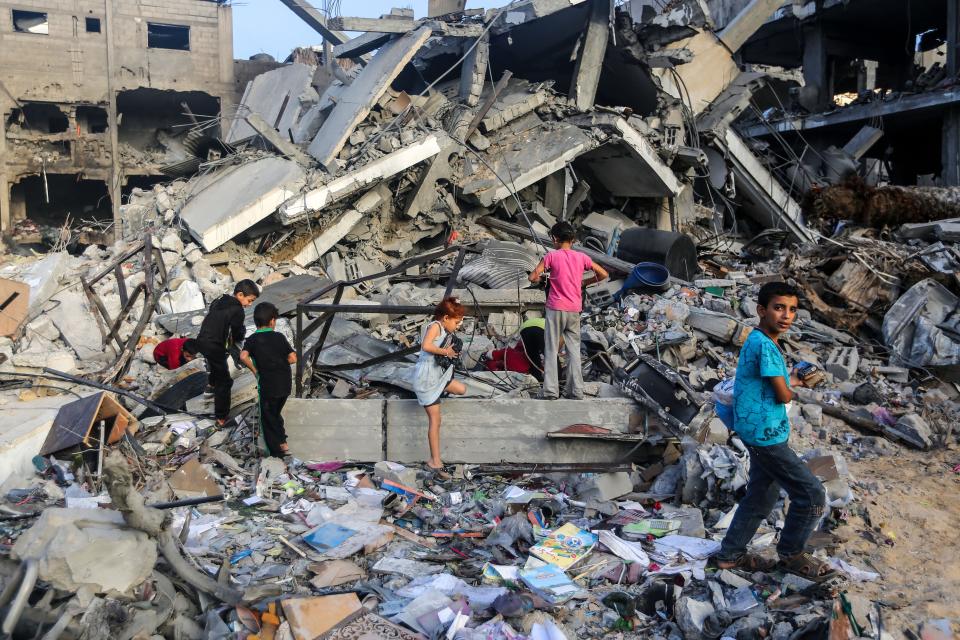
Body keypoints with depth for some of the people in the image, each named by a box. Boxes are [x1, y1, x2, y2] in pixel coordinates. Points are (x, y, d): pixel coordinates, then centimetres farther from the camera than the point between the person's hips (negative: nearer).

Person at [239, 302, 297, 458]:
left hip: (267, 386, -3)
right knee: (275, 414, 24)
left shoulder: (252, 340, -5)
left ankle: (279, 448, 9)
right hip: (285, 385, 3)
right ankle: (282, 439, 27)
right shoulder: (279, 337, -1)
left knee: (268, 419, 12)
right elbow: (293, 358, -6)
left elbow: (243, 356, -24)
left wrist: (254, 369, -9)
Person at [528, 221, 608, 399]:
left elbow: (533, 278, -8)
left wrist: (540, 278, 14)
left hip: (556, 308, -3)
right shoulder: (581, 257, 3)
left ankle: (550, 390, 0)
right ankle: (576, 391, 8)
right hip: (574, 310, 3)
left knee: (551, 350, 3)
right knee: (574, 350, 8)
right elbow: (603, 274, 7)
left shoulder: (551, 256, -6)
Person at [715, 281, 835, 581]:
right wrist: (791, 384, 3)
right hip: (765, 435, -10)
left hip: (762, 433, 10)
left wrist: (789, 381, 3)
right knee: (812, 495, -1)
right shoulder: (764, 345, -22)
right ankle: (791, 554, 18)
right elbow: (783, 395, -18)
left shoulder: (758, 341, 10)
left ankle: (731, 554, 31)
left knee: (762, 496, 20)